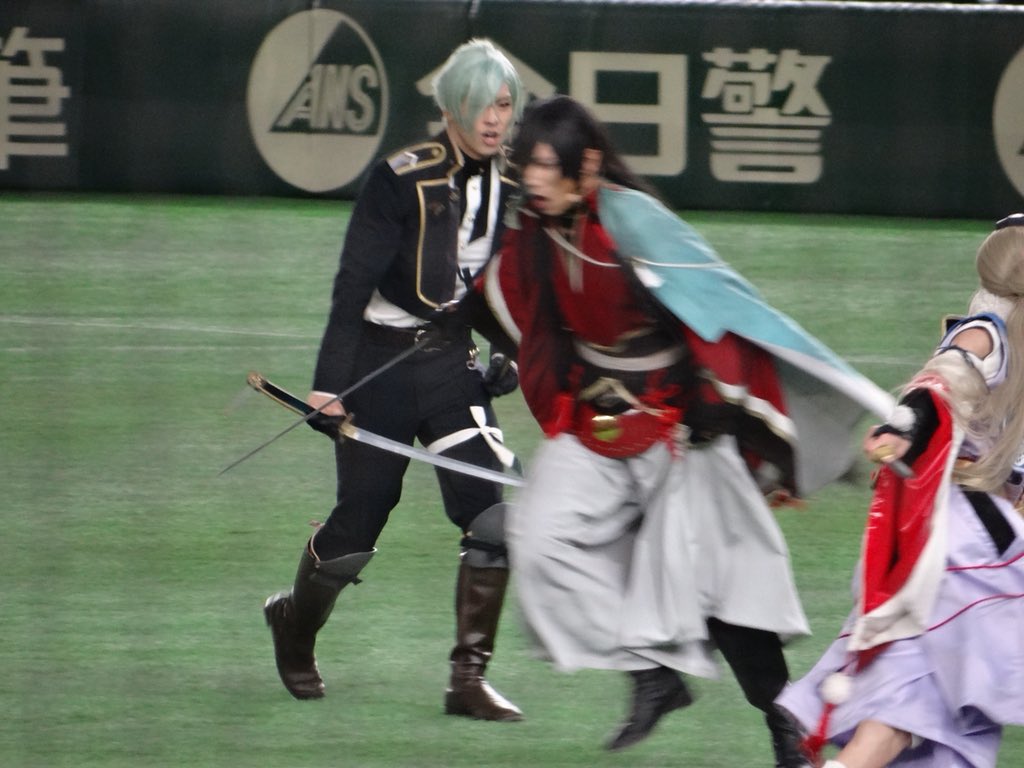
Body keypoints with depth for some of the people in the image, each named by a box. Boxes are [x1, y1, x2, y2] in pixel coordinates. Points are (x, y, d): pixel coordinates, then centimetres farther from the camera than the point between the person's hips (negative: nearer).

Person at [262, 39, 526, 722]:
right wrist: (329, 384, -18)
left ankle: (469, 679, -5)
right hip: (381, 365, -4)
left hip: (455, 366, 4)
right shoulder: (402, 179, -14)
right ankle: (295, 625, 36)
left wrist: (515, 357, 3)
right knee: (357, 525, 5)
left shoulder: (512, 187, 1)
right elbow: (354, 283, -14)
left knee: (491, 519, -13)